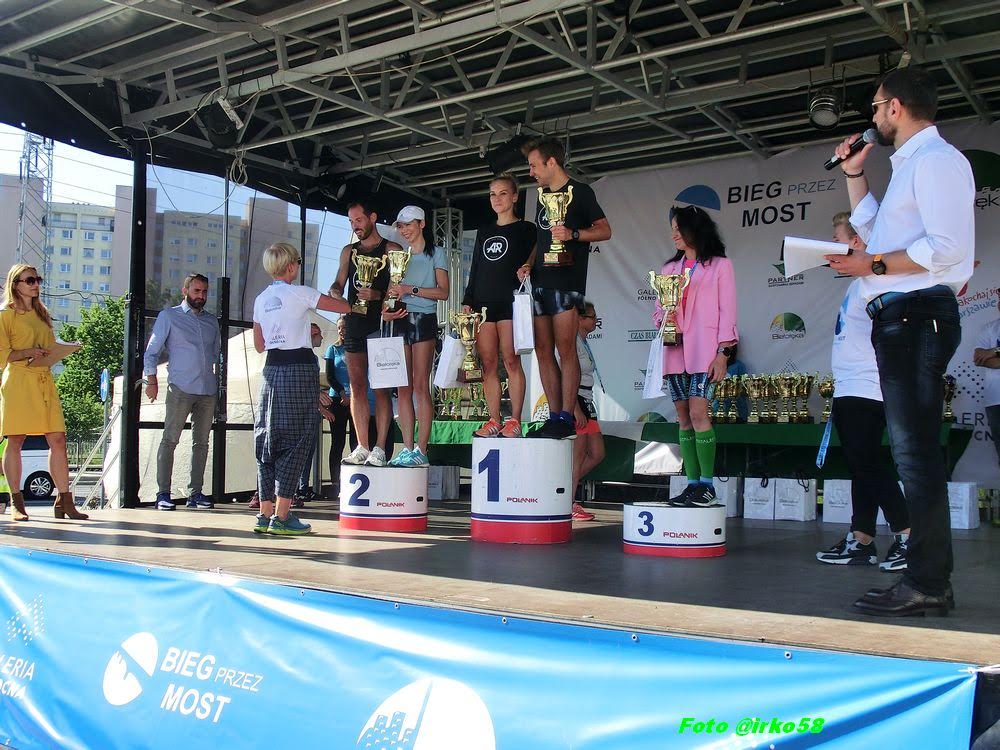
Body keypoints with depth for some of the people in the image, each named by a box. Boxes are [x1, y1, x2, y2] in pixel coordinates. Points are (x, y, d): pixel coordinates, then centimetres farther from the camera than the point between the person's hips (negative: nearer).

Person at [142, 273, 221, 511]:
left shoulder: (212, 321, 19)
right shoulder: (169, 316, 7)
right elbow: (152, 351, 6)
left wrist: (220, 380, 16)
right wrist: (151, 380, -1)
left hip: (208, 390, 5)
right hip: (180, 388, -4)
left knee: (201, 442, 4)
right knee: (170, 440, -7)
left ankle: (195, 493, 8)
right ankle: (163, 494, -4)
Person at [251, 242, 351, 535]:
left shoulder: (261, 299, 12)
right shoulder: (299, 293, -6)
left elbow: (259, 345, 17)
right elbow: (344, 307, -5)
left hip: (272, 368, 6)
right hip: (299, 366, -6)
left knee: (269, 439, 9)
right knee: (296, 439, -3)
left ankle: (265, 513, 11)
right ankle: (281, 517, -5)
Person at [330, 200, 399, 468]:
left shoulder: (391, 249, 3)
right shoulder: (348, 252, 20)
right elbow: (339, 284, 17)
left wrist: (378, 295, -21)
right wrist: (335, 292, -6)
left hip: (380, 325, -5)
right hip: (354, 325, 5)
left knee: (381, 387, -7)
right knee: (357, 386, 2)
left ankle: (379, 447, -8)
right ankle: (362, 447, 5)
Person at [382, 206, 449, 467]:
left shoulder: (436, 253, 7)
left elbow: (443, 291, -2)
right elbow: (392, 290, 19)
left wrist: (411, 290, -11)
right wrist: (387, 310, -2)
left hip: (424, 320, -5)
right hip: (400, 321, 5)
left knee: (420, 386, -11)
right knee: (403, 388, 1)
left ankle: (421, 450, -12)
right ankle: (407, 449, 2)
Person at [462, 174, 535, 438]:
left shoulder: (525, 229, 7)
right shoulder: (484, 232, 21)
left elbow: (531, 261, 1)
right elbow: (475, 270, 19)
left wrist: (526, 268, -22)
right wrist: (467, 302, 12)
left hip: (510, 300, -5)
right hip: (483, 302, 5)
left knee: (510, 360, -10)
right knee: (488, 363, 1)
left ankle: (514, 420, -8)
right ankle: (494, 420, 3)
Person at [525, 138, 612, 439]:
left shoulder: (580, 191, 1)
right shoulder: (543, 196, 22)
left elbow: (605, 230, -4)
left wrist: (572, 234, -18)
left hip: (566, 281, -8)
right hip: (540, 281, 8)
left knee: (565, 349, -10)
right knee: (543, 351, 3)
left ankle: (567, 419, -9)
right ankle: (554, 417, 7)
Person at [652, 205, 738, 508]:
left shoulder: (719, 265, 6)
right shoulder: (670, 268, 21)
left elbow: (727, 311, 0)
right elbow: (658, 308, 20)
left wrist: (722, 352, -9)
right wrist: (662, 319, -4)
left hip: (703, 348, -5)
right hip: (675, 348, 5)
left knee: (698, 412, -16)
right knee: (684, 417, 2)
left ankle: (707, 484, -9)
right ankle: (692, 483, 5)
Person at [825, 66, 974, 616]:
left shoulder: (936, 159, -7)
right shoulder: (908, 165, 25)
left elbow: (946, 247, -20)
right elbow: (872, 230, 36)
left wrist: (873, 265, -13)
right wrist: (854, 175, 28)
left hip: (918, 316, -11)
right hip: (898, 319, 11)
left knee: (915, 450, -13)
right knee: (912, 450, 10)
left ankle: (927, 583, -11)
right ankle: (927, 578, 15)